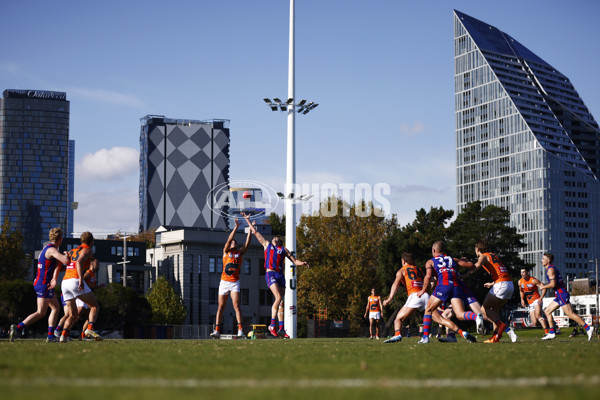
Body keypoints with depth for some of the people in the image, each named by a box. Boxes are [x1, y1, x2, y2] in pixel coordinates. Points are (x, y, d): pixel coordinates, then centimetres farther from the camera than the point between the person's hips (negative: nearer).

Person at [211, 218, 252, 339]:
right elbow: (229, 240, -7)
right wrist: (236, 227, -13)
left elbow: (247, 243, -2)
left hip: (235, 282, 0)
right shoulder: (226, 251, 6)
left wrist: (250, 230, -10)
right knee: (221, 306, 3)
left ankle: (240, 329, -17)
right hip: (224, 282, 0)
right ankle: (217, 330, 4)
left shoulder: (240, 253, 10)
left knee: (236, 305, -12)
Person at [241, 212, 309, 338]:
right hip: (270, 273, -3)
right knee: (278, 298, -20)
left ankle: (281, 329, -1)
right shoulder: (267, 244, 20)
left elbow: (295, 261, 18)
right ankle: (272, 325, -16)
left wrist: (303, 263, -2)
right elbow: (255, 232, 26)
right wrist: (248, 219, 29)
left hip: (280, 275, 3)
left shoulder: (284, 250, 22)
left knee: (281, 302, -1)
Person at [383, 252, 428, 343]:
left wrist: (389, 298, -12)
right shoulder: (419, 270, 29)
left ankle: (397, 334, -30)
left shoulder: (402, 270, 15)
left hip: (414, 295, -4)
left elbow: (396, 284, -2)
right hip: (425, 295, 4)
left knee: (398, 319, -1)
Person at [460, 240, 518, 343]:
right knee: (494, 309, 16)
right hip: (510, 284, 8)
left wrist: (463, 276, -23)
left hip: (501, 284, -8)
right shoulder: (494, 256, 27)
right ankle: (496, 336, 7)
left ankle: (502, 326, -16)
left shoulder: (483, 256, 4)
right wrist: (492, 284, 43)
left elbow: (476, 266, -18)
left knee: (484, 308, 0)